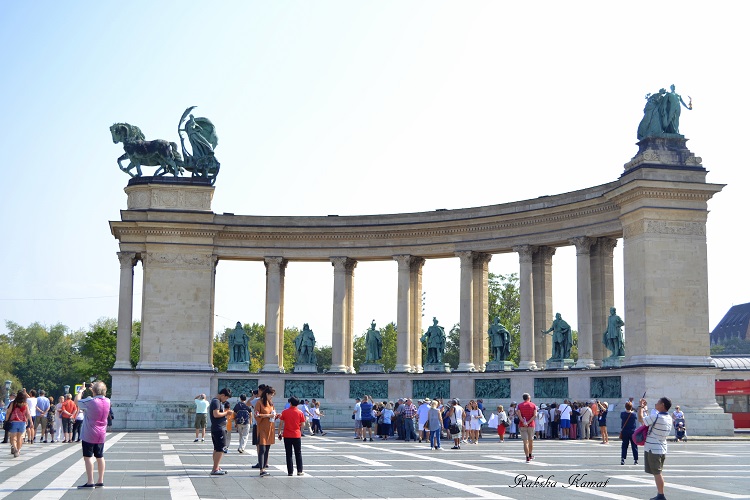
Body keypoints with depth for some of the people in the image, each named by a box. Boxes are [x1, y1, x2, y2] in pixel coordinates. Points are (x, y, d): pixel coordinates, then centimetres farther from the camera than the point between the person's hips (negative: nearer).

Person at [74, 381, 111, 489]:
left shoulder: (90, 401, -18)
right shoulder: (107, 401, 1)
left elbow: (77, 402, -5)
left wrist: (81, 390, 7)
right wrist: (93, 388, 22)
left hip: (89, 434, -6)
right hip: (101, 435, 6)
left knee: (88, 457, -2)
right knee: (100, 457, 12)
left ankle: (90, 482, -6)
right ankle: (100, 480, 15)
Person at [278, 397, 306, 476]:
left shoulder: (285, 412, -3)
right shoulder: (300, 413, -3)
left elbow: (281, 423, -2)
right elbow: (302, 425, 0)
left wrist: (279, 433, 6)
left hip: (287, 436, 0)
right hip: (297, 436, 0)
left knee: (289, 454, 6)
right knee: (298, 454, 10)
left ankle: (290, 471, 6)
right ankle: (299, 471, 9)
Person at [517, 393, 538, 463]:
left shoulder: (520, 405, 2)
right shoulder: (533, 405, 3)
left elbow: (519, 415, -12)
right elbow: (535, 415, -9)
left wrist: (524, 422, -20)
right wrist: (528, 422, -14)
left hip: (522, 426, -1)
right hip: (531, 425, 1)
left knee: (525, 442, -2)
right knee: (531, 440, 17)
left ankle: (527, 457, -8)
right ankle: (530, 455, 29)